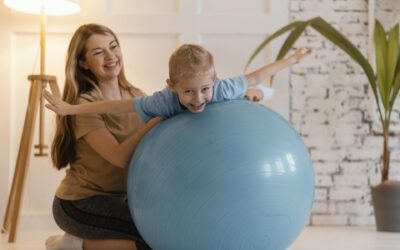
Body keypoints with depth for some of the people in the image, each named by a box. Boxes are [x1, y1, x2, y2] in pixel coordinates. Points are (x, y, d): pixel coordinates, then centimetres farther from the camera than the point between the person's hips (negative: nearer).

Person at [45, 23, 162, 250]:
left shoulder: (137, 97, 4)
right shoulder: (83, 104, -16)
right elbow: (120, 157, -27)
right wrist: (158, 119, -28)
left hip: (118, 198, 8)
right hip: (80, 204, -7)